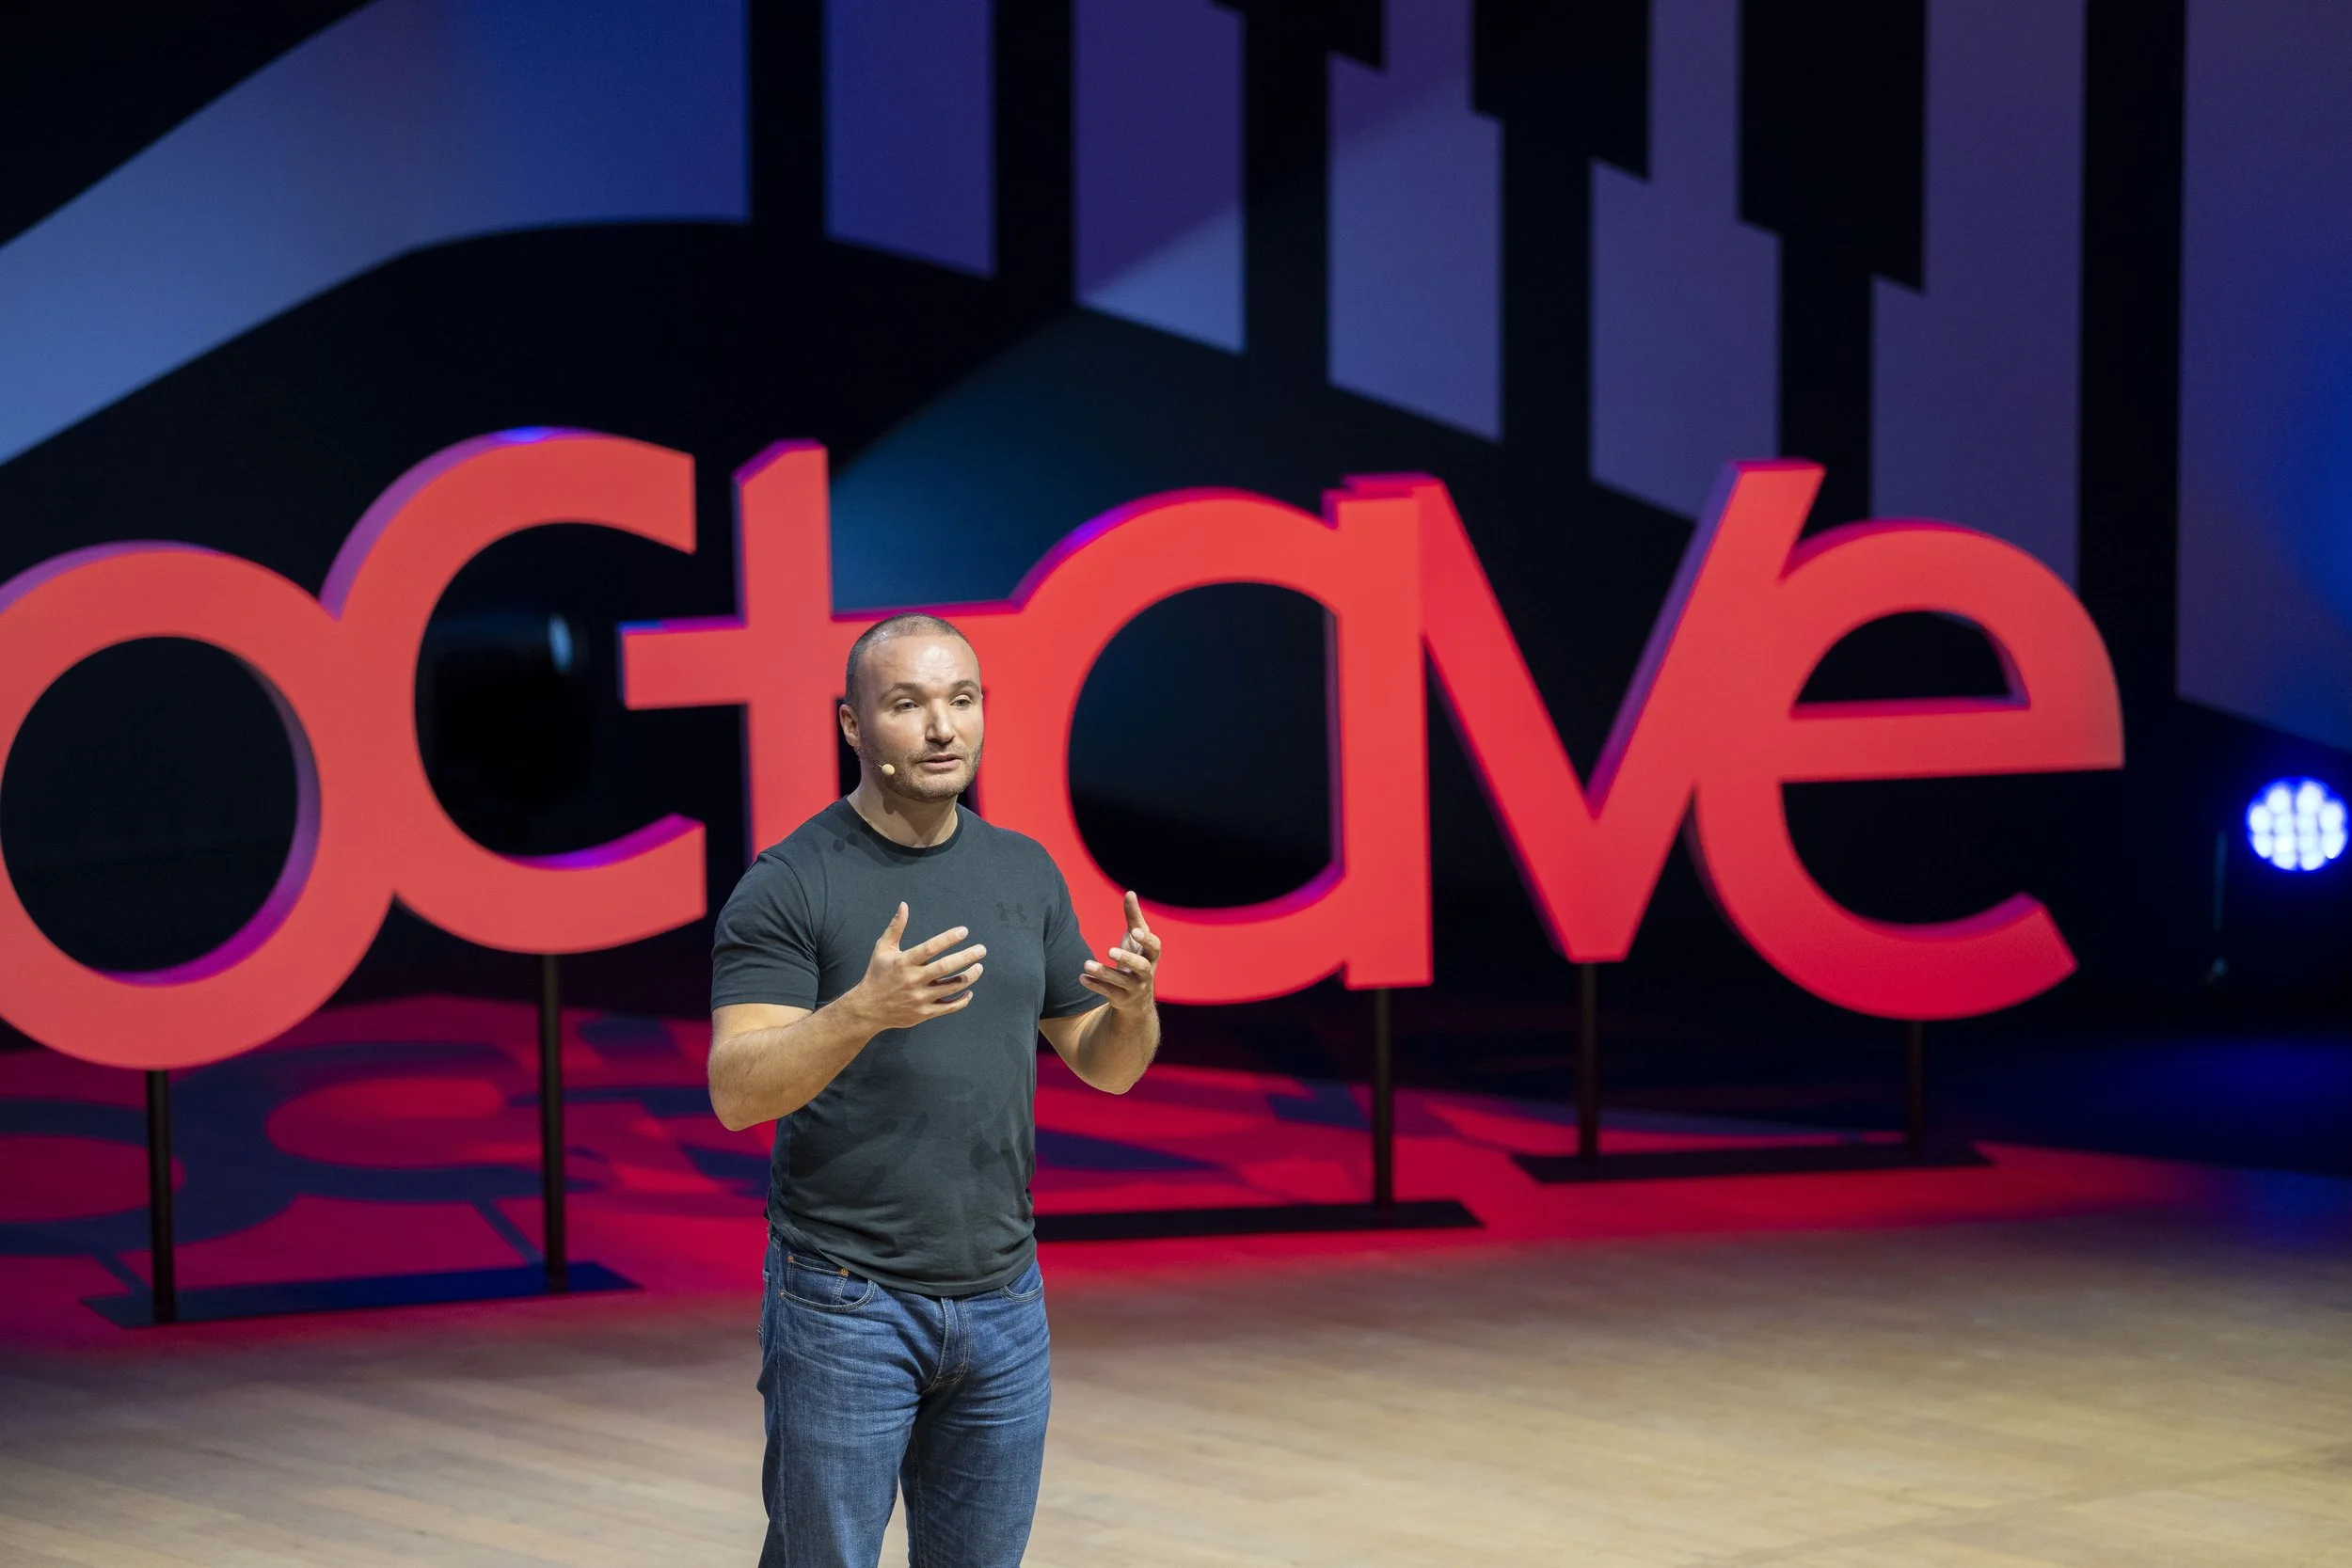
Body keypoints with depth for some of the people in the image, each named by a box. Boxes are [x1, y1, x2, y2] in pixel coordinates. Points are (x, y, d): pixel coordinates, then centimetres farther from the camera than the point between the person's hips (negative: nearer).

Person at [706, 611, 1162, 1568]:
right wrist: (865, 1008, -34)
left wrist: (1135, 1002, -11)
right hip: (845, 1303, -5)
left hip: (1002, 1299, 5)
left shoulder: (1025, 872, 8)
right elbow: (735, 1091, -18)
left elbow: (1106, 1066, 12)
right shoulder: (788, 885, -9)